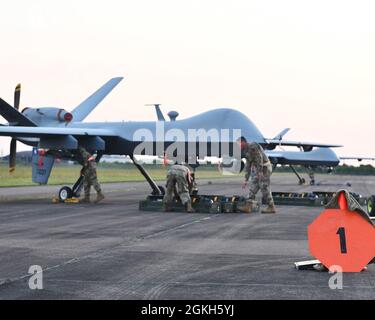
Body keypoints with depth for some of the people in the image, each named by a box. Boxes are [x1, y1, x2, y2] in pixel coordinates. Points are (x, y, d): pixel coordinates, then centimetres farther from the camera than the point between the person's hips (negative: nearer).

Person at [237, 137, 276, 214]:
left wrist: (260, 171, -27)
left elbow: (259, 157, -22)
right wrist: (246, 180, 19)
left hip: (264, 168, -10)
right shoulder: (246, 151, 17)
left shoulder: (252, 146, -13)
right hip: (257, 169, 10)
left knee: (264, 188, -8)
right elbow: (248, 165, 20)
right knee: (253, 187, 6)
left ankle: (271, 208, -2)